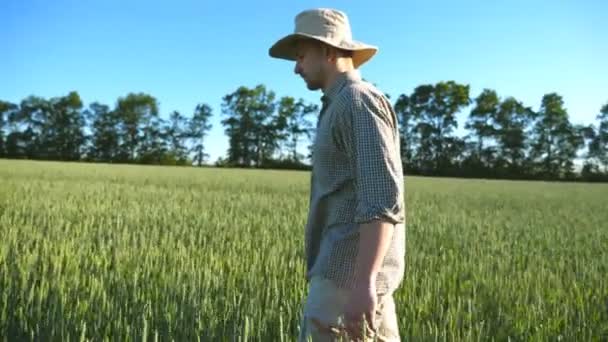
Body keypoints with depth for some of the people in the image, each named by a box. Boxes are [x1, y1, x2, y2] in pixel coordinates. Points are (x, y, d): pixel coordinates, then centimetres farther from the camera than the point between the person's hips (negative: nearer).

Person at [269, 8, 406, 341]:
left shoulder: (358, 100, -11)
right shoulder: (344, 107, 21)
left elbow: (382, 197, -22)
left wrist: (362, 281, -27)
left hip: (351, 269, -10)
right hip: (349, 267, 10)